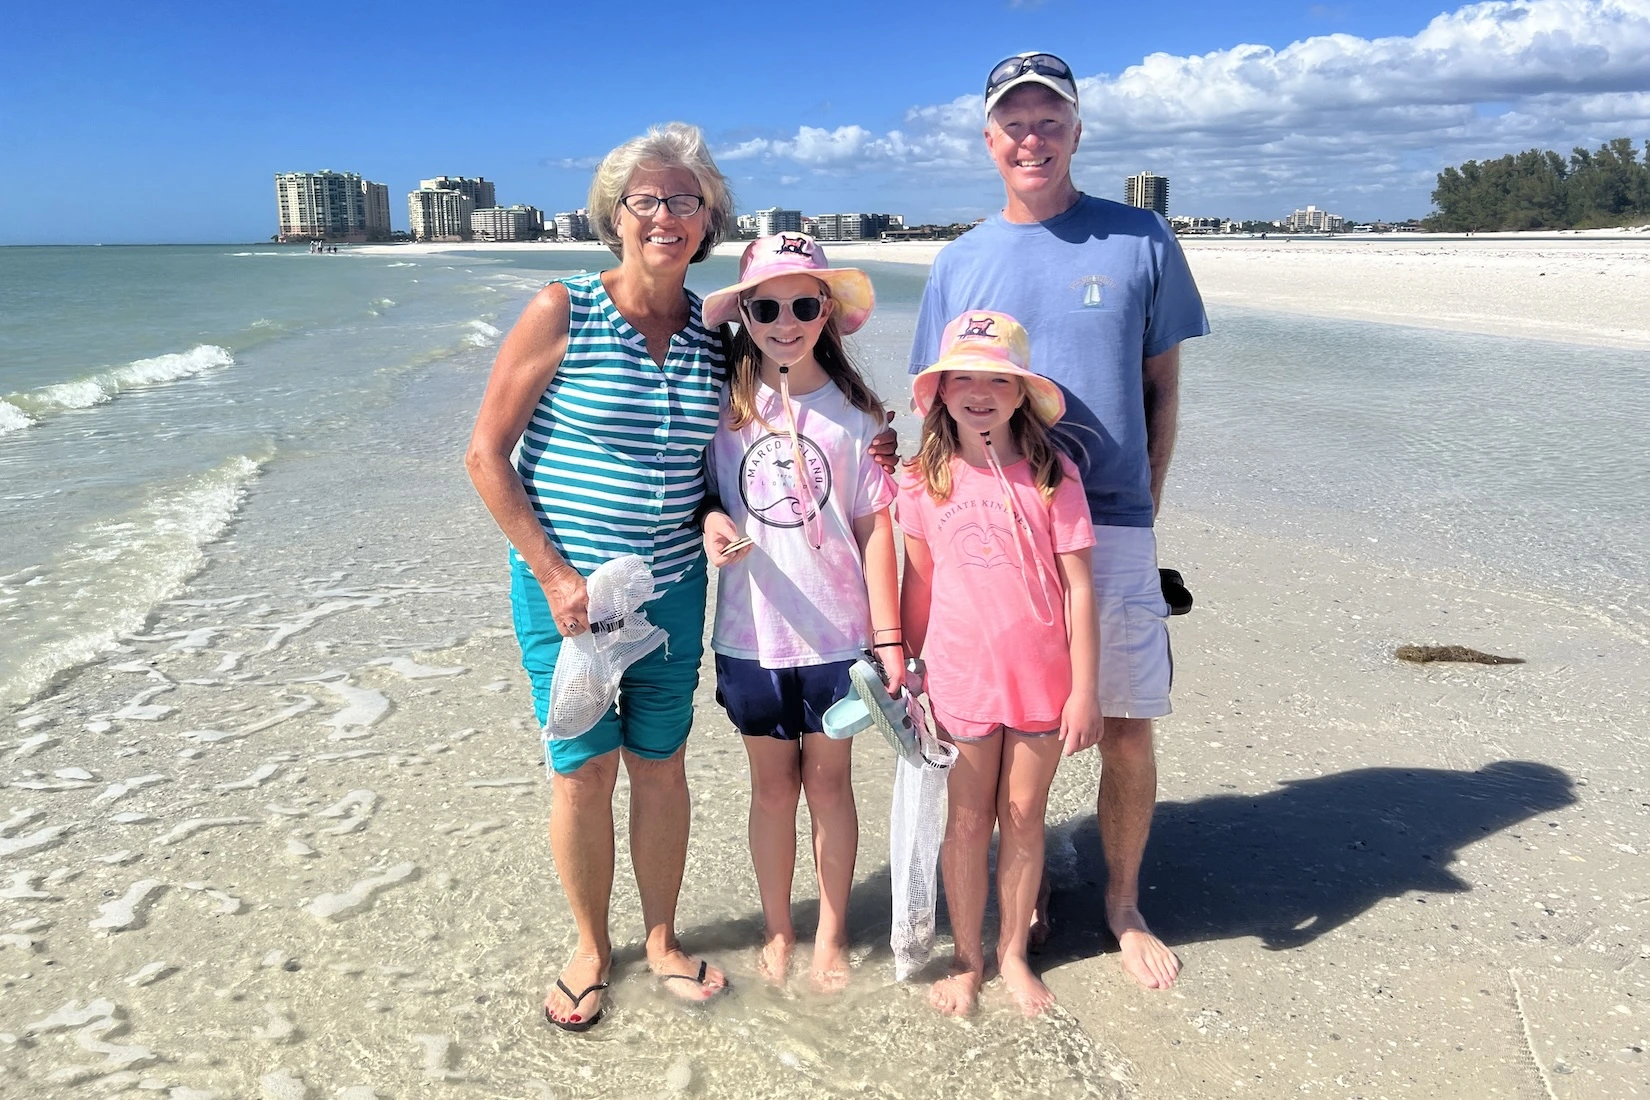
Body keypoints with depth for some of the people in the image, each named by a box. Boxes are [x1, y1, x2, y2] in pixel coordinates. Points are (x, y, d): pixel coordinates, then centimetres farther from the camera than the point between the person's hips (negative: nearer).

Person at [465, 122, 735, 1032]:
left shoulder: (712, 334, 2)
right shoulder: (562, 312, -10)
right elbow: (486, 454, -10)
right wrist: (555, 575, -13)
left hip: (671, 589, 3)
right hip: (564, 584, -3)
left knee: (659, 764, 12)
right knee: (582, 771, 6)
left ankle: (662, 939, 32)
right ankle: (591, 949, 29)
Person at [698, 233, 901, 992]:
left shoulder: (854, 412, -4)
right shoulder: (723, 404, 0)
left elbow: (874, 528, -4)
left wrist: (889, 637, -6)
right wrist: (710, 525, -15)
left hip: (837, 634, -1)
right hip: (752, 634, 1)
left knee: (829, 781, 11)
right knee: (772, 784, 13)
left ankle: (831, 934, 29)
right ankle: (776, 929, 33)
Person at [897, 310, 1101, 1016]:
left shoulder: (1051, 475, -6)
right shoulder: (924, 482, -1)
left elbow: (1079, 587, -5)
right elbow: (918, 585, 6)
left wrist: (1084, 689, -6)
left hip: (1042, 681, 0)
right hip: (961, 682, 1)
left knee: (1023, 818, 12)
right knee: (967, 822, 12)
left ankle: (1015, 953, 32)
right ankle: (967, 957, 30)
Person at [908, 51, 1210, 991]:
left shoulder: (1141, 240, 5)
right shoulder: (961, 264, 9)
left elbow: (1163, 388, 7)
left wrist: (1143, 510, 3)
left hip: (1113, 532, -1)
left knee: (1127, 735, 5)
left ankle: (1125, 904, 27)